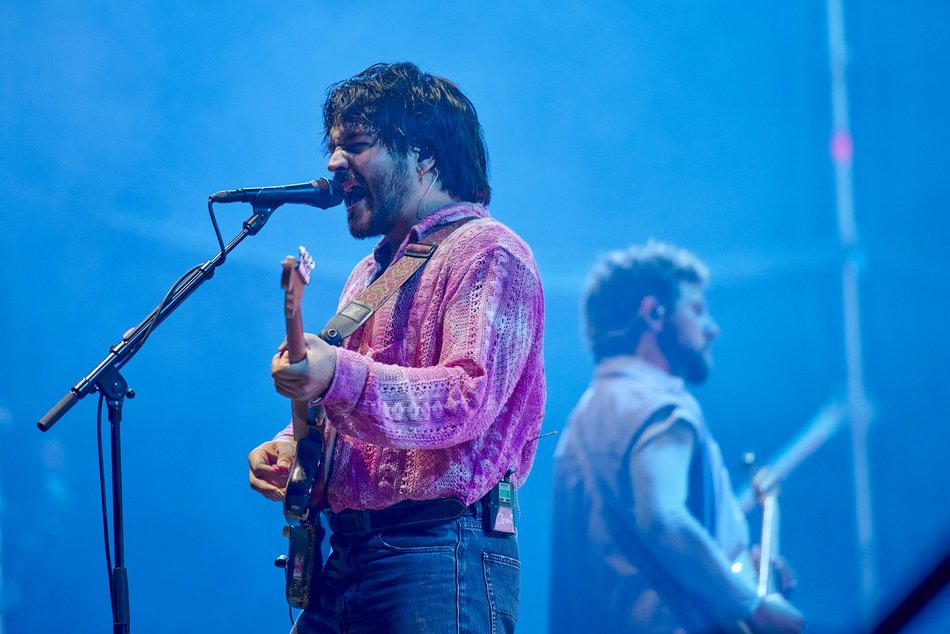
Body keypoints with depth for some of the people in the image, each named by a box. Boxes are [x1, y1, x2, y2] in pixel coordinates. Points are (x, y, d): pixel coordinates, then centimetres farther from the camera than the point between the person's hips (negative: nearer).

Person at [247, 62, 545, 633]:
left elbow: (470, 398, -22)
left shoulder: (485, 254, -7)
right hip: (346, 558, 8)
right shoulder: (374, 271, 23)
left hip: (438, 561, -8)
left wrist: (341, 378, -36)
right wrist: (292, 445, 9)